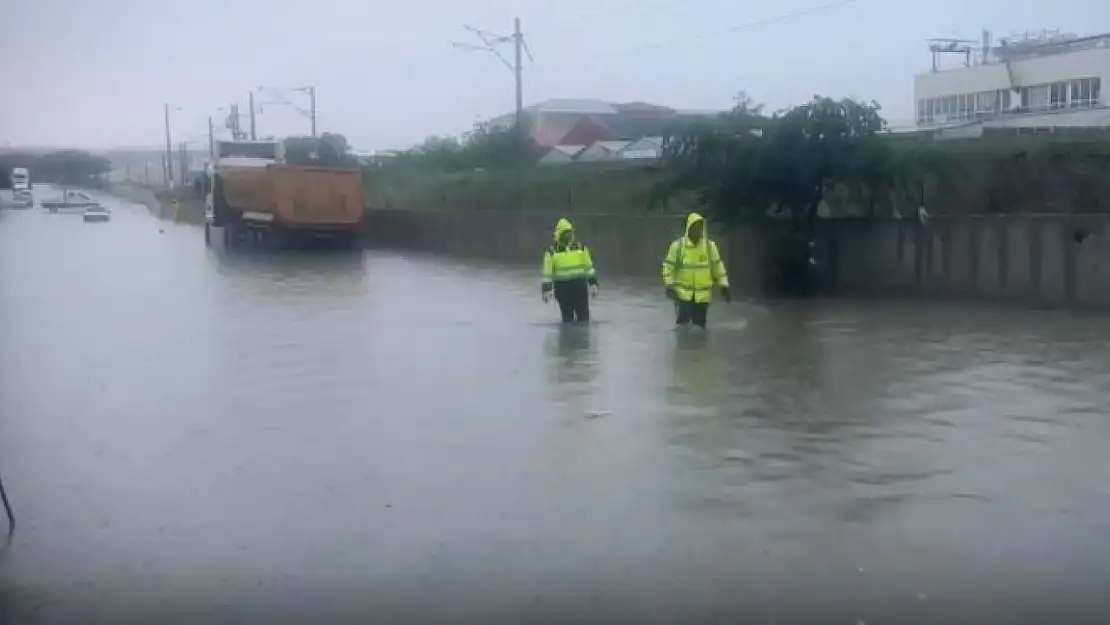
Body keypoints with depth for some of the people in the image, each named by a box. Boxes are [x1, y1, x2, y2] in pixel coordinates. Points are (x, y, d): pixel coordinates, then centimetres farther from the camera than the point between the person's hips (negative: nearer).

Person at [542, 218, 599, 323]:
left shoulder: (580, 246, 1)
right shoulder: (552, 250, -5)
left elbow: (588, 267, 5)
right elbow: (547, 272, -3)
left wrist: (593, 284, 1)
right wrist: (546, 289, -7)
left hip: (580, 284, 1)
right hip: (562, 287, -1)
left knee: (584, 315, -1)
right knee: (567, 317, 7)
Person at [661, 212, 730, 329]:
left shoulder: (710, 245, 0)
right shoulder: (677, 245, -6)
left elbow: (718, 266, 6)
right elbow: (668, 266, -3)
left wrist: (724, 286, 1)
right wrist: (668, 286, -14)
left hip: (702, 296, 2)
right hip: (682, 294, -2)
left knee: (700, 325, 9)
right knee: (682, 322, -9)